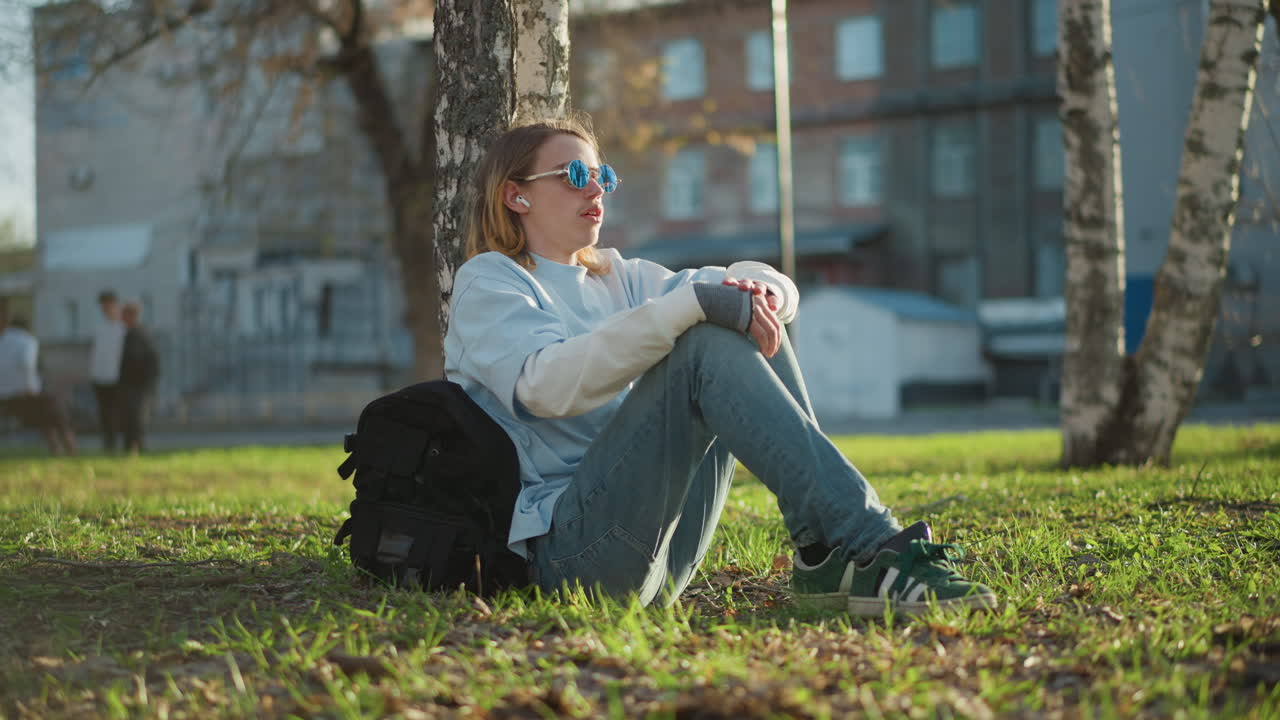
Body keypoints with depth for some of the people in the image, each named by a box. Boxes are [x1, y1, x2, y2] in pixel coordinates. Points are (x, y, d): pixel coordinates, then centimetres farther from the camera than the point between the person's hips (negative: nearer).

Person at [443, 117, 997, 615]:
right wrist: (693, 304, -25)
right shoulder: (488, 282, 4)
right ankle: (872, 547, -34)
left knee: (750, 320, -3)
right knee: (709, 344, -24)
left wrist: (763, 289, -11)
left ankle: (827, 556, -15)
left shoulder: (617, 278, 24)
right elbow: (545, 385, -19)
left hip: (667, 558, 7)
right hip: (568, 549, -7)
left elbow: (773, 285, 16)